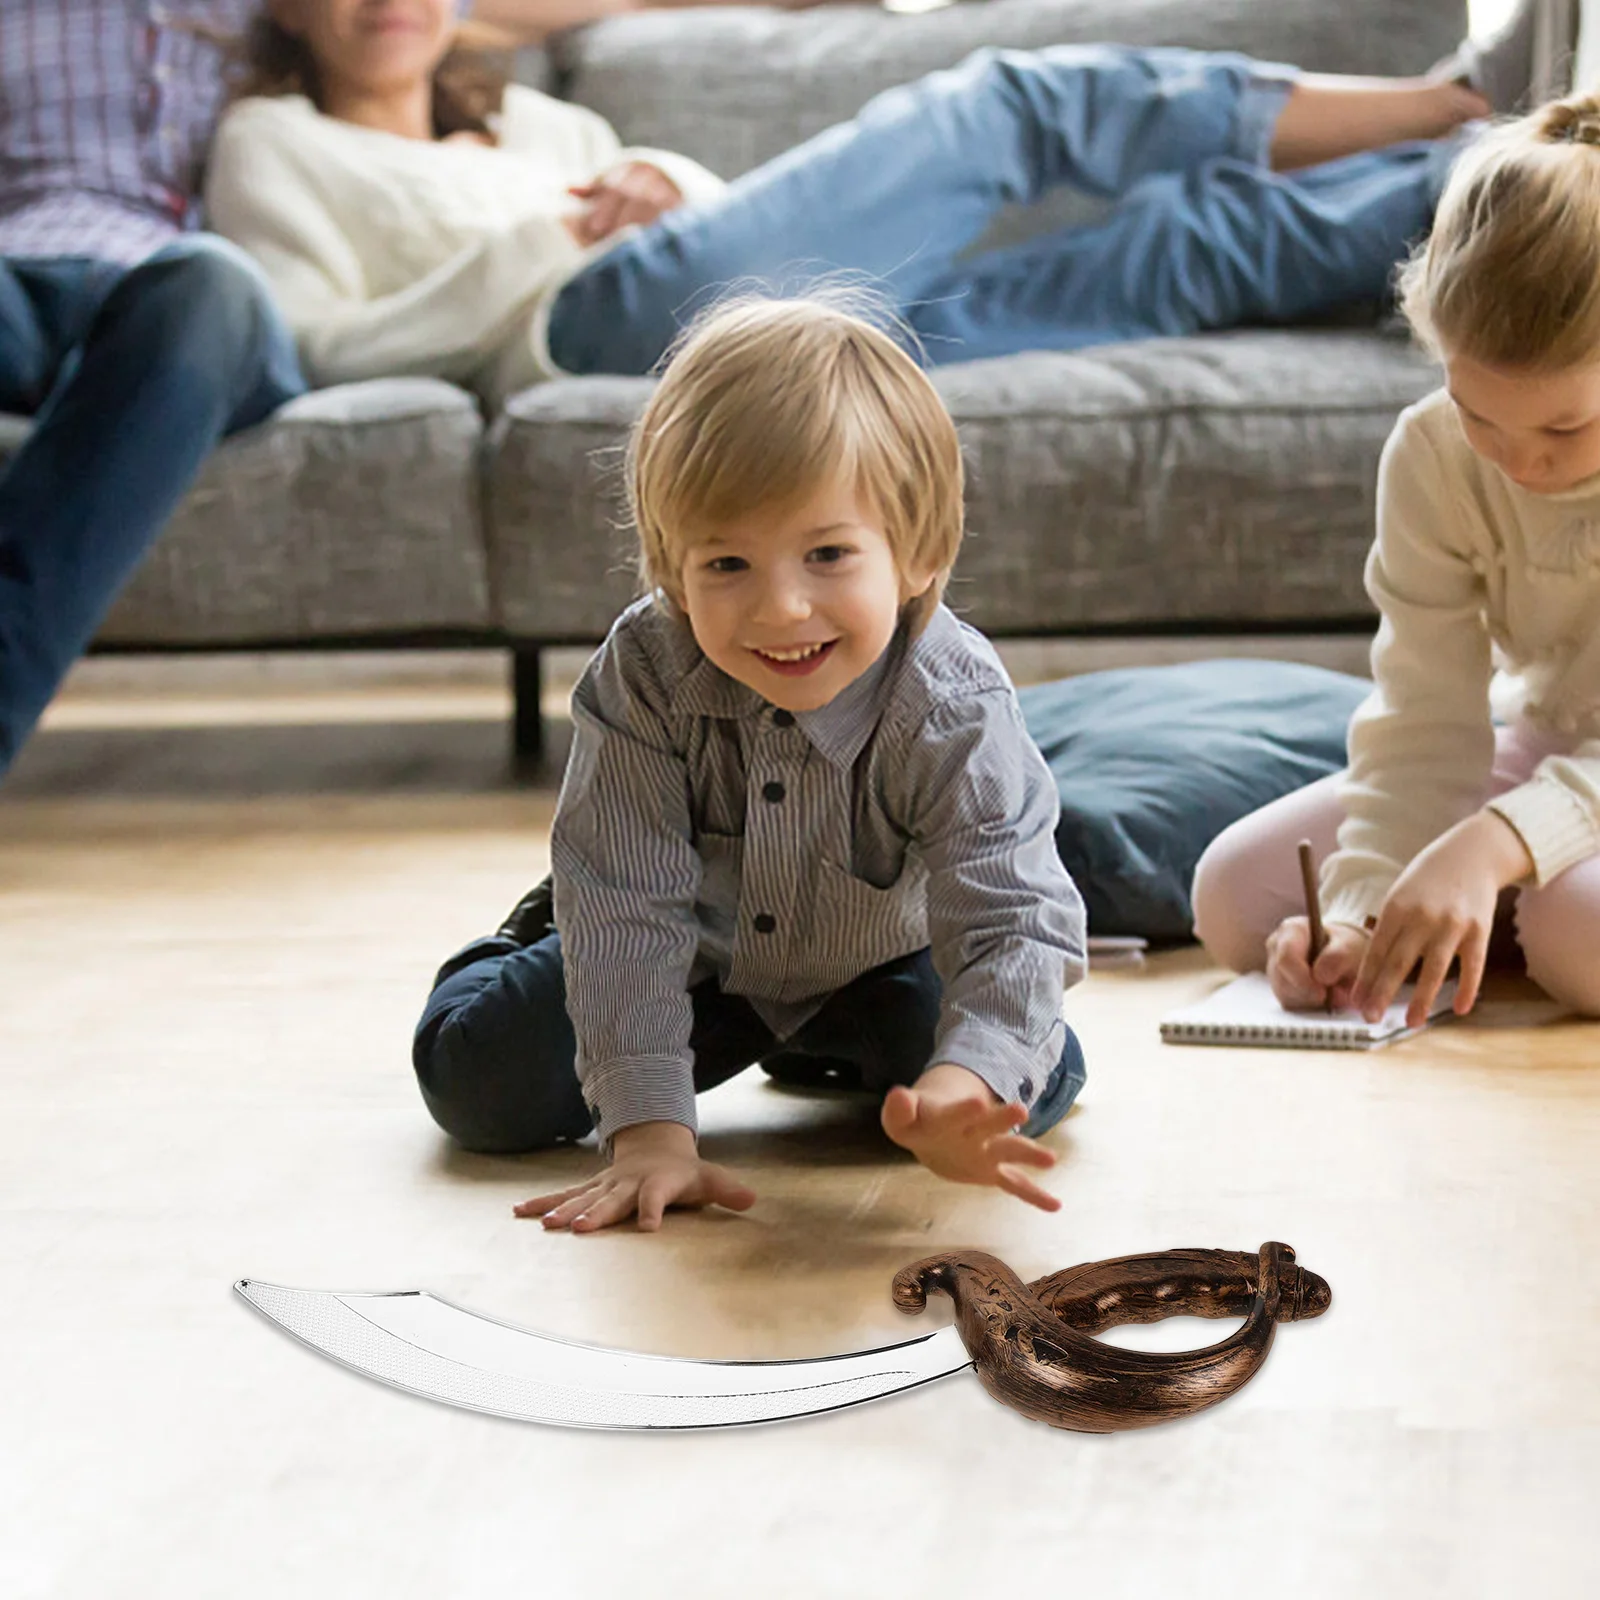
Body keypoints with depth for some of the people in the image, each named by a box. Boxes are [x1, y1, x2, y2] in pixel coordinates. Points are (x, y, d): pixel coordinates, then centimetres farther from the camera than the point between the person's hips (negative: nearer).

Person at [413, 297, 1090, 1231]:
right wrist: (649, 1129, -41)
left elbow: (1014, 920, -42)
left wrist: (964, 1087, -64)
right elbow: (630, 906, -32)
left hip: (874, 964, 0)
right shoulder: (644, 675, -33)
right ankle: (538, 942, 28)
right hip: (694, 955, 0)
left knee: (1038, 1083, -17)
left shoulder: (954, 710, -35)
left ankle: (828, 1052, 16)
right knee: (479, 1083, -9)